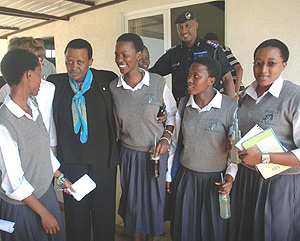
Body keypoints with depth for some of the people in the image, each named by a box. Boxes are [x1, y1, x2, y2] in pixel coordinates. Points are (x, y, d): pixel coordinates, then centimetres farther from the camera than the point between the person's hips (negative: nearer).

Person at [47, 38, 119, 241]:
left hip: (103, 159, -1)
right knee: (75, 211, 15)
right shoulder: (55, 83, 2)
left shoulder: (108, 80, -3)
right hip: (70, 161, 1)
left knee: (104, 211, 13)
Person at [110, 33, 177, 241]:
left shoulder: (158, 83, -12)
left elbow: (173, 113, 1)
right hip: (129, 153, 2)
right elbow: (114, 122, 8)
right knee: (132, 200, 15)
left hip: (157, 153, -1)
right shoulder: (113, 87, -5)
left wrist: (166, 138, -11)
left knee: (155, 199, 13)